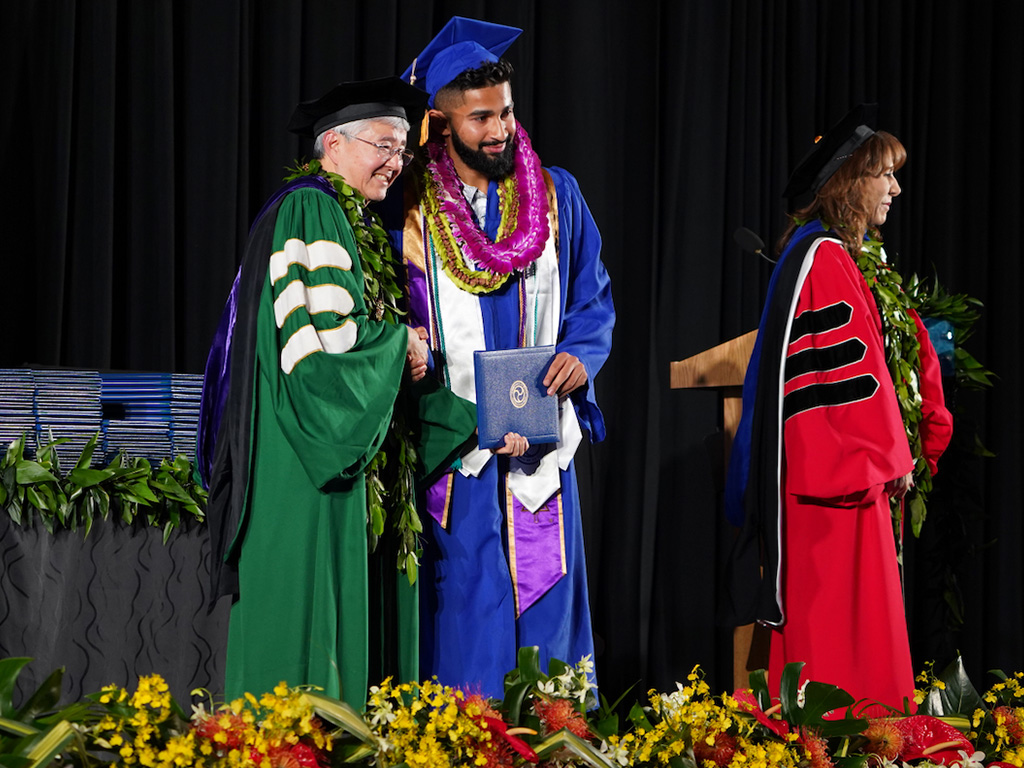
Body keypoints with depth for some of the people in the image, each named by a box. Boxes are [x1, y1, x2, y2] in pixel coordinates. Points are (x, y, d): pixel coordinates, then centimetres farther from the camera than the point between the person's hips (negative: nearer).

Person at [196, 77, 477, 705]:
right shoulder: (308, 212, -10)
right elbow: (318, 337, -21)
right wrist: (403, 344, -5)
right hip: (307, 461, -10)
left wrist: (471, 418, 8)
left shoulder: (359, 227, 20)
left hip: (354, 452, 10)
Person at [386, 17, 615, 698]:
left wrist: (581, 356, -7)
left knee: (547, 613, 2)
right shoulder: (410, 210, 0)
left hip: (542, 441, 3)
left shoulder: (556, 196, 9)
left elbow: (594, 299, 14)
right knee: (465, 623, -5)